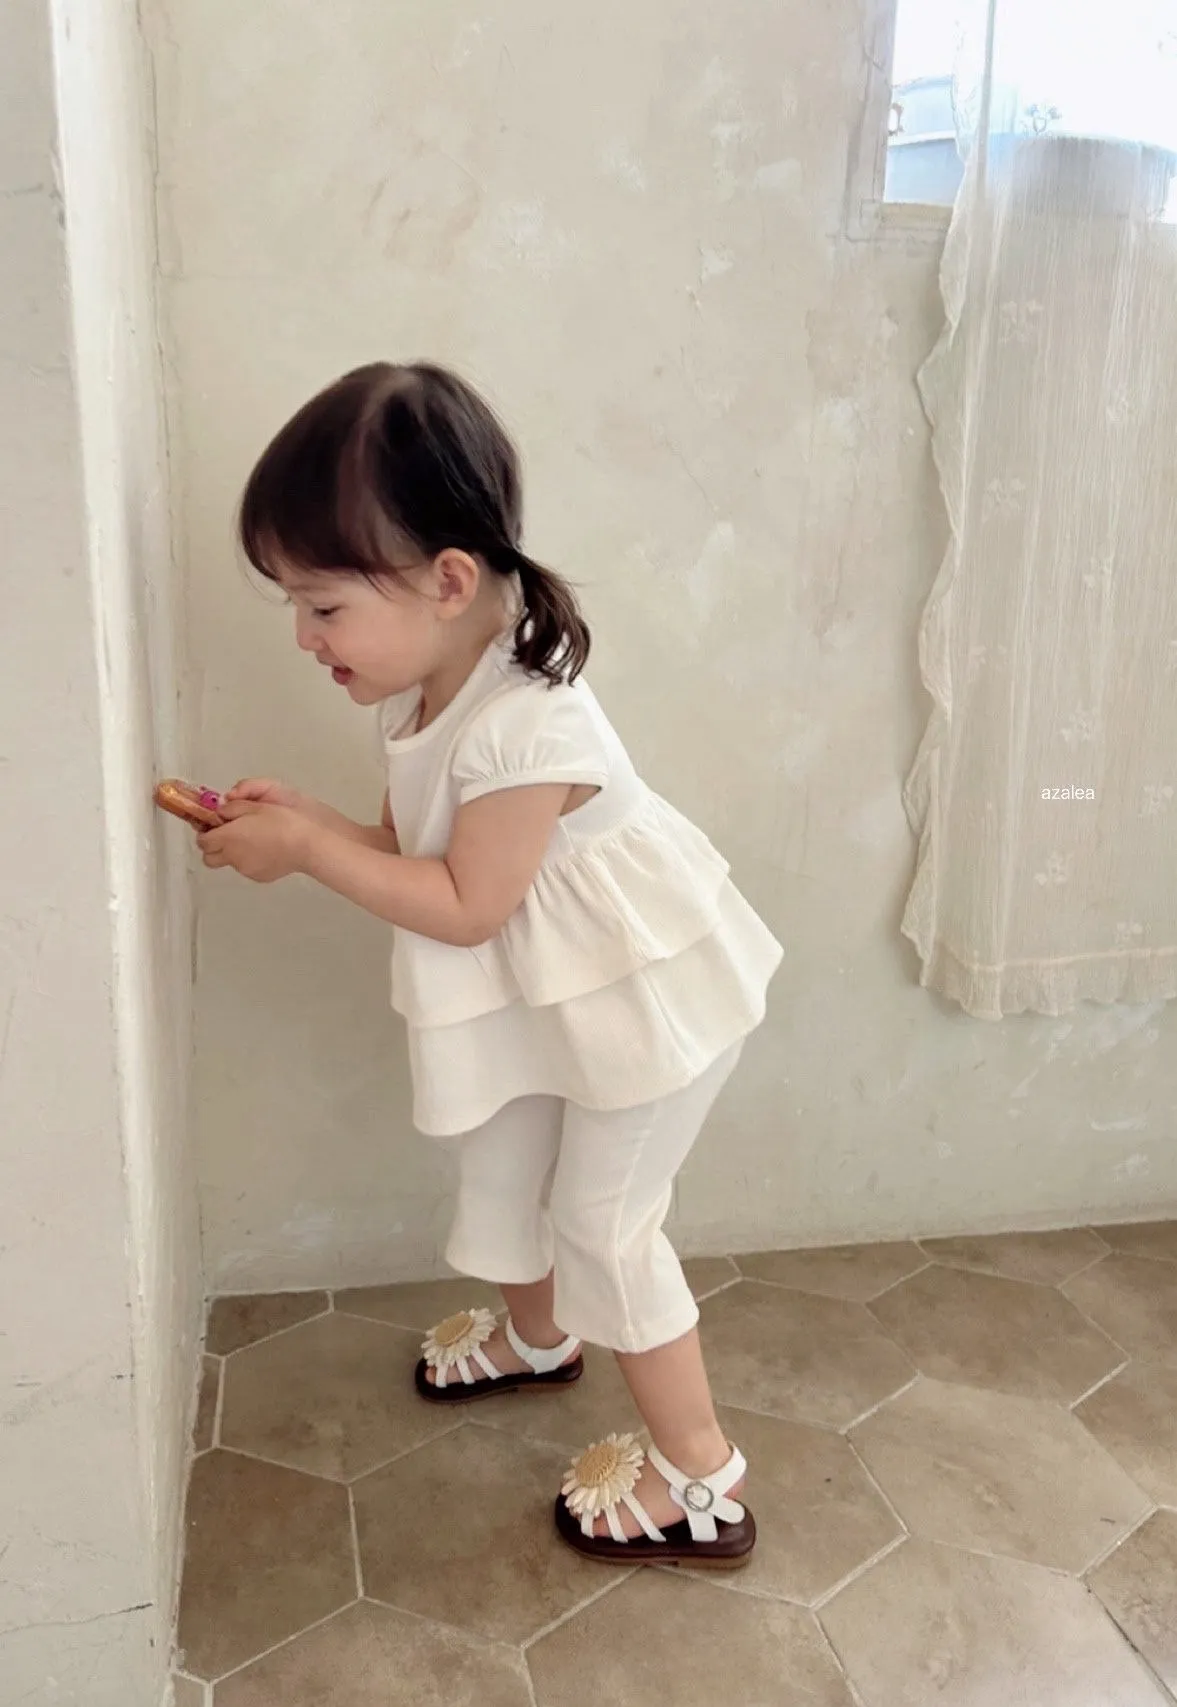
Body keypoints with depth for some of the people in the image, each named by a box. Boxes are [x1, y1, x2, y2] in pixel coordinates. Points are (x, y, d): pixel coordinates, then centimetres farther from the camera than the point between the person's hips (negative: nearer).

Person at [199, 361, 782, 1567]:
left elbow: (466, 906, -26)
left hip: (637, 992, -9)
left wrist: (307, 851, -23)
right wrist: (300, 822, -14)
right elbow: (414, 844, 2)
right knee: (501, 1169, 23)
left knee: (602, 1218, 3)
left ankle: (700, 1478, 22)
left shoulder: (528, 725, -33)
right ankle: (537, 1336, 54)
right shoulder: (422, 688, -6)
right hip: (541, 994, 9)